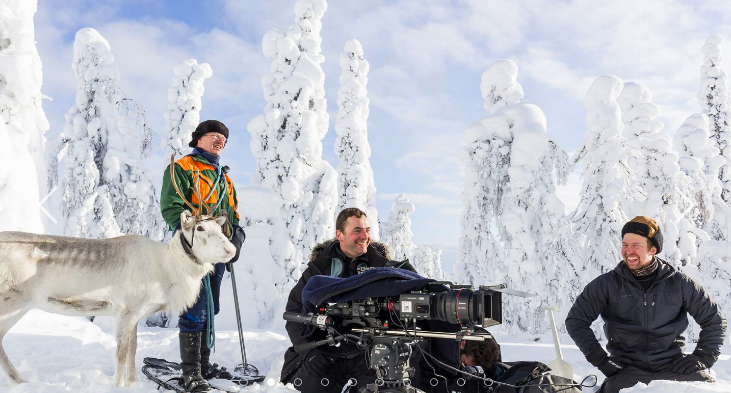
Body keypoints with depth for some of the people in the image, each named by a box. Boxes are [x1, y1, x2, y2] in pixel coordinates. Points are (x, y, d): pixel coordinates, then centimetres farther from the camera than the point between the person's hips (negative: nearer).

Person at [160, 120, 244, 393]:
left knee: (209, 309, 12)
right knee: (195, 310, -10)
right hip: (193, 248, -7)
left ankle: (203, 363, 21)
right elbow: (170, 207, -10)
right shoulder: (182, 168, 0)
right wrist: (194, 233, -21)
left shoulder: (224, 177, 23)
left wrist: (237, 235, 7)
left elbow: (232, 213, 27)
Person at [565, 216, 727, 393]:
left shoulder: (680, 284, 5)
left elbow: (714, 320, 16)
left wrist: (701, 359, 4)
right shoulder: (607, 284, 1)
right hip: (627, 370, -2)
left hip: (673, 366, 2)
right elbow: (576, 320, 4)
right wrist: (601, 361, -3)